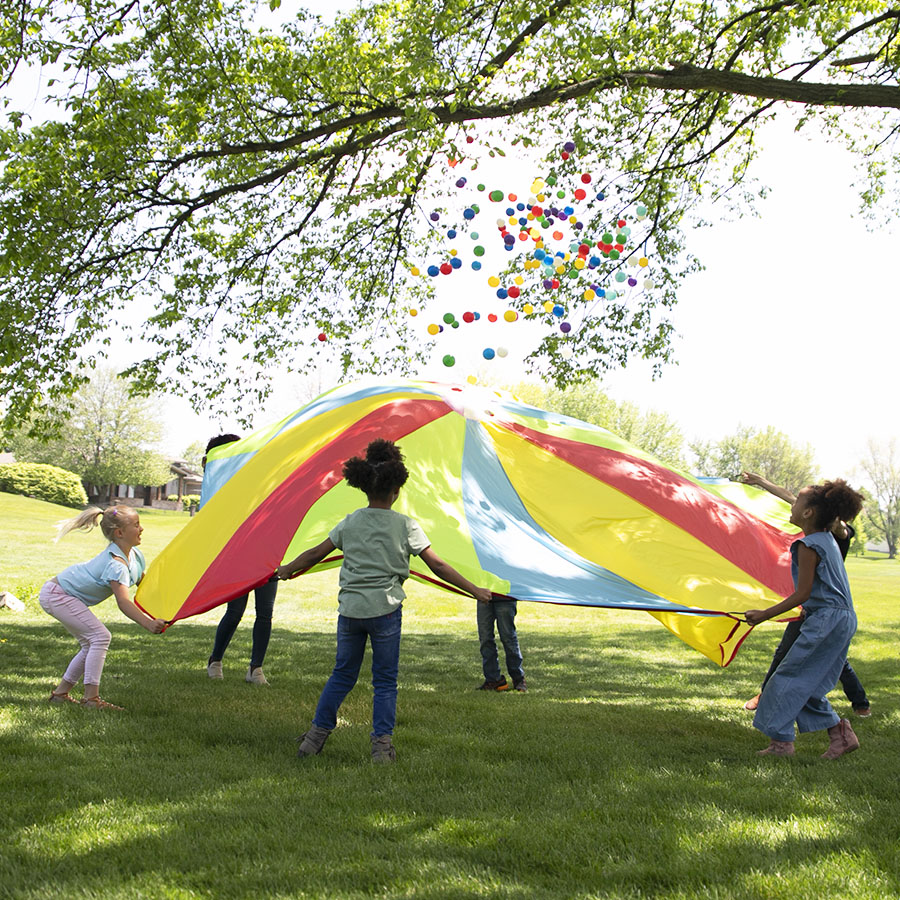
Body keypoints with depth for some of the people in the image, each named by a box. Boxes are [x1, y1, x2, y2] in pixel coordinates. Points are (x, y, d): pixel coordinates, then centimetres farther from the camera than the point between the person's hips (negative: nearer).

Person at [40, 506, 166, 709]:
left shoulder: (135, 555, -2)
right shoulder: (115, 564, -32)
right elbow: (123, 602, -44)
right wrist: (148, 624, -57)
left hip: (64, 596, 10)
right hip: (56, 595, -10)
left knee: (91, 643, 11)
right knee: (100, 636, -19)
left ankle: (60, 692, 20)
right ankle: (91, 698, -18)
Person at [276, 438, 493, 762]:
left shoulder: (350, 522, 5)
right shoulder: (405, 525, -3)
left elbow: (316, 554, 13)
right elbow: (438, 566, -3)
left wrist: (287, 569, 30)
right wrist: (475, 590, 3)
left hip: (350, 610, 3)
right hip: (385, 610, -3)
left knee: (342, 674, 17)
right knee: (385, 679, 8)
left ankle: (316, 735, 18)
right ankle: (382, 744, 5)